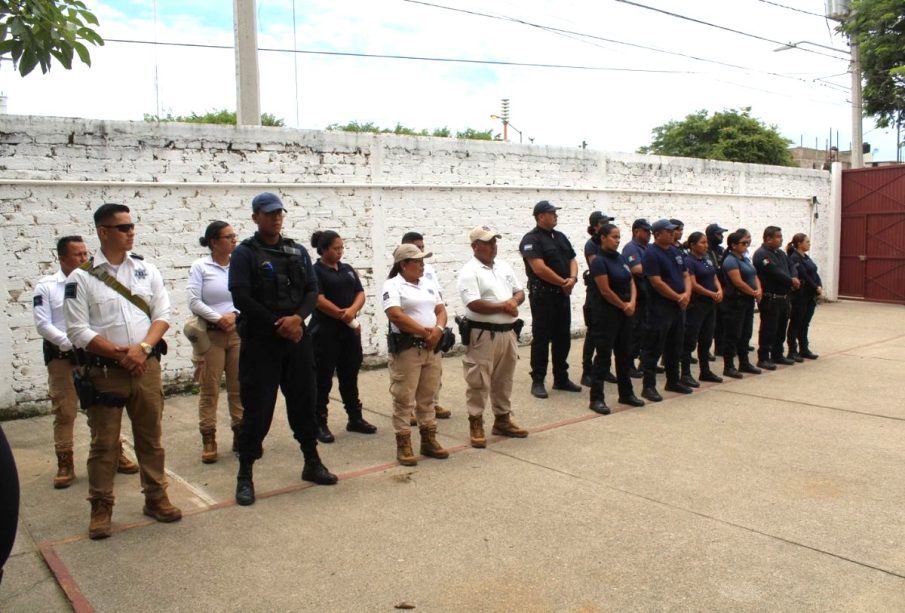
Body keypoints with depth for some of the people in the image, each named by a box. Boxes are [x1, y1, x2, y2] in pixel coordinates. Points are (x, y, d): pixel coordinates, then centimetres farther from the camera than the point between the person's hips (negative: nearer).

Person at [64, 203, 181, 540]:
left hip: (147, 367, 3)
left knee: (150, 437, 12)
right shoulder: (81, 277, -4)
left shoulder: (146, 269, 6)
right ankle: (101, 508, 20)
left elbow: (163, 314, 2)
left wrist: (142, 348, -13)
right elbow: (78, 331, -8)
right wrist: (120, 354, -14)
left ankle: (155, 498, 26)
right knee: (104, 443, 6)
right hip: (105, 371, -3)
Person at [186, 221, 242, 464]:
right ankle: (208, 439, 11)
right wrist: (219, 318, -12)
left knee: (239, 387, 8)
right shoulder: (200, 266, -2)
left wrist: (235, 314, -12)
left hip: (238, 332, 3)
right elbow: (193, 301, -7)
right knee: (209, 389, 2)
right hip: (210, 334, -2)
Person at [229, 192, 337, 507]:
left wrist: (297, 318, -13)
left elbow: (312, 290, 6)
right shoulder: (244, 253, -4)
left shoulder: (298, 252, 11)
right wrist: (277, 325, -14)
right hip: (260, 341, -4)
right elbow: (241, 297, -12)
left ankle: (312, 463, 26)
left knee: (304, 401, 11)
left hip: (297, 338, 5)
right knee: (257, 407, -1)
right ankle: (245, 475, 11)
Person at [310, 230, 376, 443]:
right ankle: (320, 424, 9)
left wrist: (352, 310, -15)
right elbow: (319, 300, -16)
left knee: (350, 376, 13)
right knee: (323, 378, 1)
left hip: (350, 331, 6)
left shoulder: (348, 269, 13)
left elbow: (360, 294, 7)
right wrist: (347, 319, -14)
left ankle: (355, 419, 23)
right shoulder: (315, 271, -6)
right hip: (325, 332, -6)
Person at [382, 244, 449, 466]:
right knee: (404, 399, -1)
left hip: (432, 348, 7)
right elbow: (396, 315, -19)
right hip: (406, 349, -7)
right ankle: (403, 444, 7)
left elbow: (441, 310, 10)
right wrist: (424, 331, -17)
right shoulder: (393, 285, -7)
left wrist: (437, 330, -11)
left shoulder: (428, 285, 15)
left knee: (428, 397, 14)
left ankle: (429, 440, 23)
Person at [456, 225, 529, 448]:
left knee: (504, 380, 16)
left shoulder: (504, 266, 13)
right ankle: (476, 424, 9)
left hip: (508, 332, 7)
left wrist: (514, 301, -7)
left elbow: (520, 292, 16)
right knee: (479, 381, -1)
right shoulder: (469, 272, -11)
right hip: (483, 334, -7)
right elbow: (475, 304, -21)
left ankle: (502, 420, 29)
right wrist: (503, 306, -15)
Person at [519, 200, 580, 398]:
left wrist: (572, 278, -8)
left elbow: (572, 260, 13)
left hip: (562, 295, 8)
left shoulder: (561, 237, 14)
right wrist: (563, 282, -11)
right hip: (542, 295, -7)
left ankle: (561, 378, 22)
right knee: (541, 339, -1)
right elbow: (539, 268, -20)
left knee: (563, 338, 12)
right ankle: (537, 381, 7)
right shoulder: (531, 239, -11)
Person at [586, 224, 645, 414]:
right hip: (606, 313, -8)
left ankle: (626, 394, 25)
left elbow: (631, 283, 10)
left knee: (625, 353, 13)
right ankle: (596, 399, 1)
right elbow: (605, 291, -17)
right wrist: (623, 306, -7)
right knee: (603, 354, -5)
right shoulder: (599, 261, -13)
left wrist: (632, 303, -7)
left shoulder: (621, 258, 10)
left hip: (625, 313, 8)